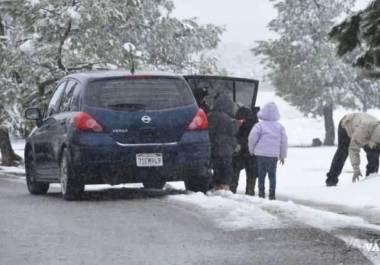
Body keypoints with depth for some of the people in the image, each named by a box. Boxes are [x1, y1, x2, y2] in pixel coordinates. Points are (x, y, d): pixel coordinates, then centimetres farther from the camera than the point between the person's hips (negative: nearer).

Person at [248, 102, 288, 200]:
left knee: (261, 175, 5)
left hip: (261, 154, -2)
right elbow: (284, 141, 6)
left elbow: (252, 137, -8)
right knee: (272, 175, 8)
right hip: (274, 155, 2)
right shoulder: (279, 126, 5)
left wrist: (251, 150, 8)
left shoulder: (260, 125, -4)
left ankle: (261, 193, 3)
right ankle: (272, 194, 5)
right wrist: (283, 156, 15)